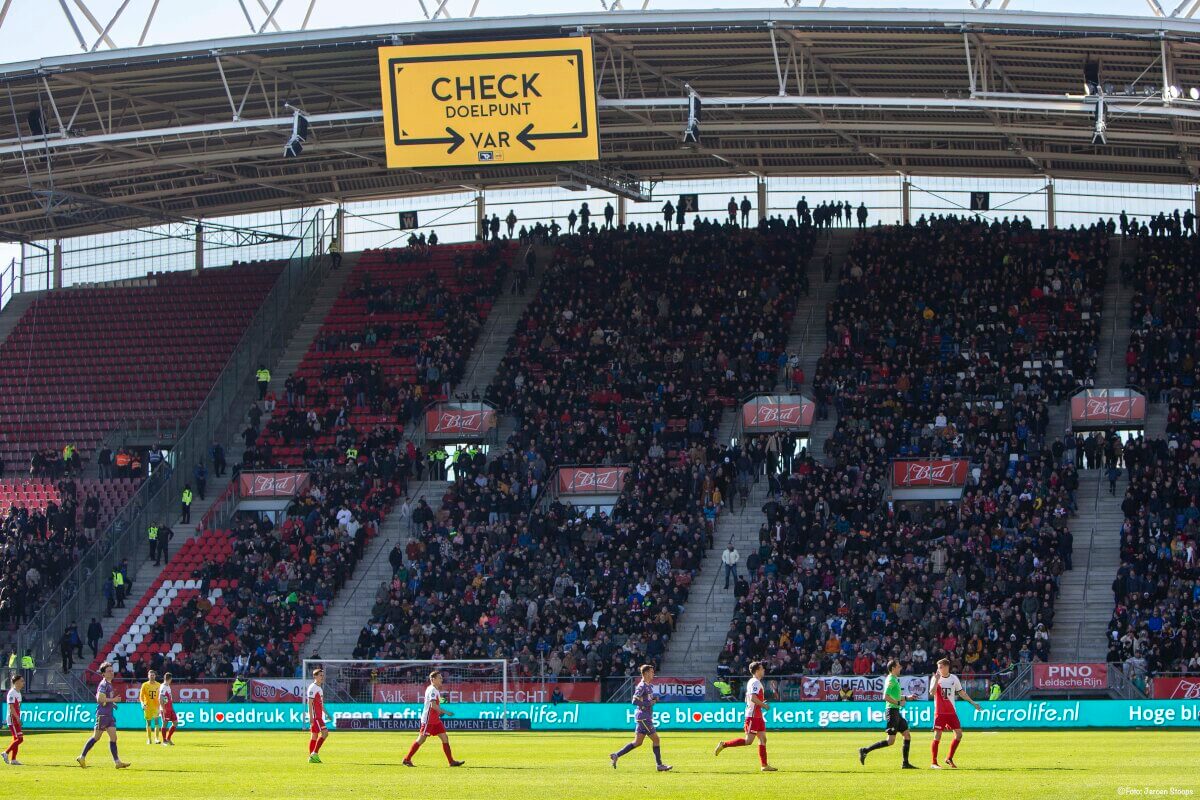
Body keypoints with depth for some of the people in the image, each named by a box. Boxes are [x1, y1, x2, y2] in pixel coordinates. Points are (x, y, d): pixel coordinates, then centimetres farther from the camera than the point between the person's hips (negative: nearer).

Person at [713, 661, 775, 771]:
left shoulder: (752, 682, 18)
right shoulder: (755, 682, -13)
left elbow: (748, 698, 24)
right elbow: (753, 698, -25)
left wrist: (761, 703, 17)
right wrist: (764, 705, -13)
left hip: (758, 716, 10)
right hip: (753, 716, -10)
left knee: (763, 739, 6)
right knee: (748, 740, -11)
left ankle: (764, 765, 5)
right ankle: (724, 744, -3)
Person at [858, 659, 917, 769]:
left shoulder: (894, 679, 17)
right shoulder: (891, 680, -13)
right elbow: (886, 697, -23)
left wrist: (905, 698, 26)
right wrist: (898, 702, -18)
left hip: (896, 712, 10)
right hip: (892, 711, -10)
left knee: (907, 736, 9)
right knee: (890, 741, -11)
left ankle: (905, 763, 11)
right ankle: (865, 751, -8)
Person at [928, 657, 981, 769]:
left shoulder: (954, 678, 6)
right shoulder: (935, 678, -4)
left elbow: (961, 692, 16)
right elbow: (932, 693, -18)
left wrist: (972, 702, 15)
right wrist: (936, 680, -27)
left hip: (951, 711, 4)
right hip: (940, 712, -4)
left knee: (959, 734, -1)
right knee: (937, 736, -6)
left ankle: (949, 759, 12)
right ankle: (934, 762, 2)